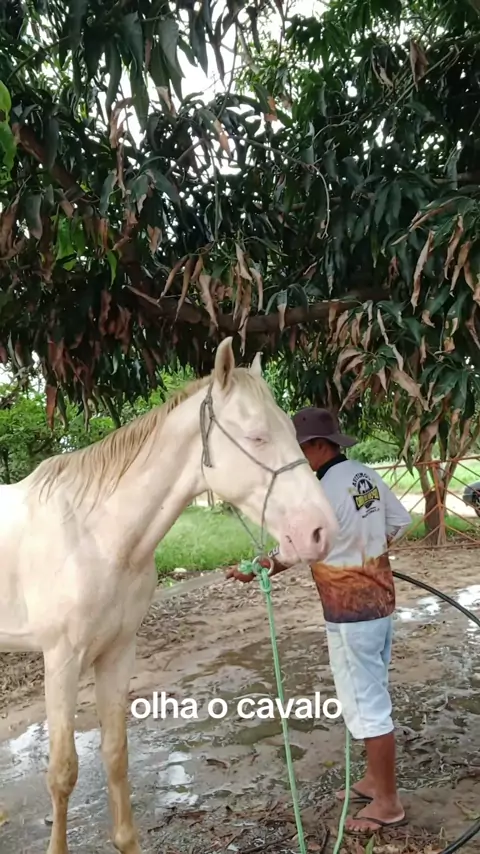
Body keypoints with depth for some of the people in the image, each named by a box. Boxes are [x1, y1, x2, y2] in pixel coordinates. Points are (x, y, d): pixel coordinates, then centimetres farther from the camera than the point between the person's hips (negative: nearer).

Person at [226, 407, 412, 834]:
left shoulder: (326, 492, -23)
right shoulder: (367, 475, 3)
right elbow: (400, 521, 12)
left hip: (351, 613, -10)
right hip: (380, 600, 10)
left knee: (365, 704, 3)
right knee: (371, 696, 20)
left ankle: (388, 803, 17)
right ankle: (375, 780, 35)